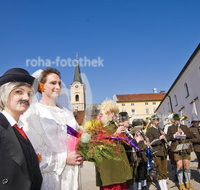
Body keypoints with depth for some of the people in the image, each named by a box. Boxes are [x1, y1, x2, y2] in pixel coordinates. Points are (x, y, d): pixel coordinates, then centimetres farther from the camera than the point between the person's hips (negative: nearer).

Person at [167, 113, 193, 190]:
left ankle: (188, 183, 21)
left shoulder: (185, 127, 14)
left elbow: (191, 136, 5)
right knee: (179, 166, -4)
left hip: (186, 148, 2)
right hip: (177, 149, -2)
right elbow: (168, 138, 0)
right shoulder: (170, 128, 8)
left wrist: (183, 133, -10)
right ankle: (181, 184, 11)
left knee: (187, 165, 3)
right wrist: (174, 135, -17)